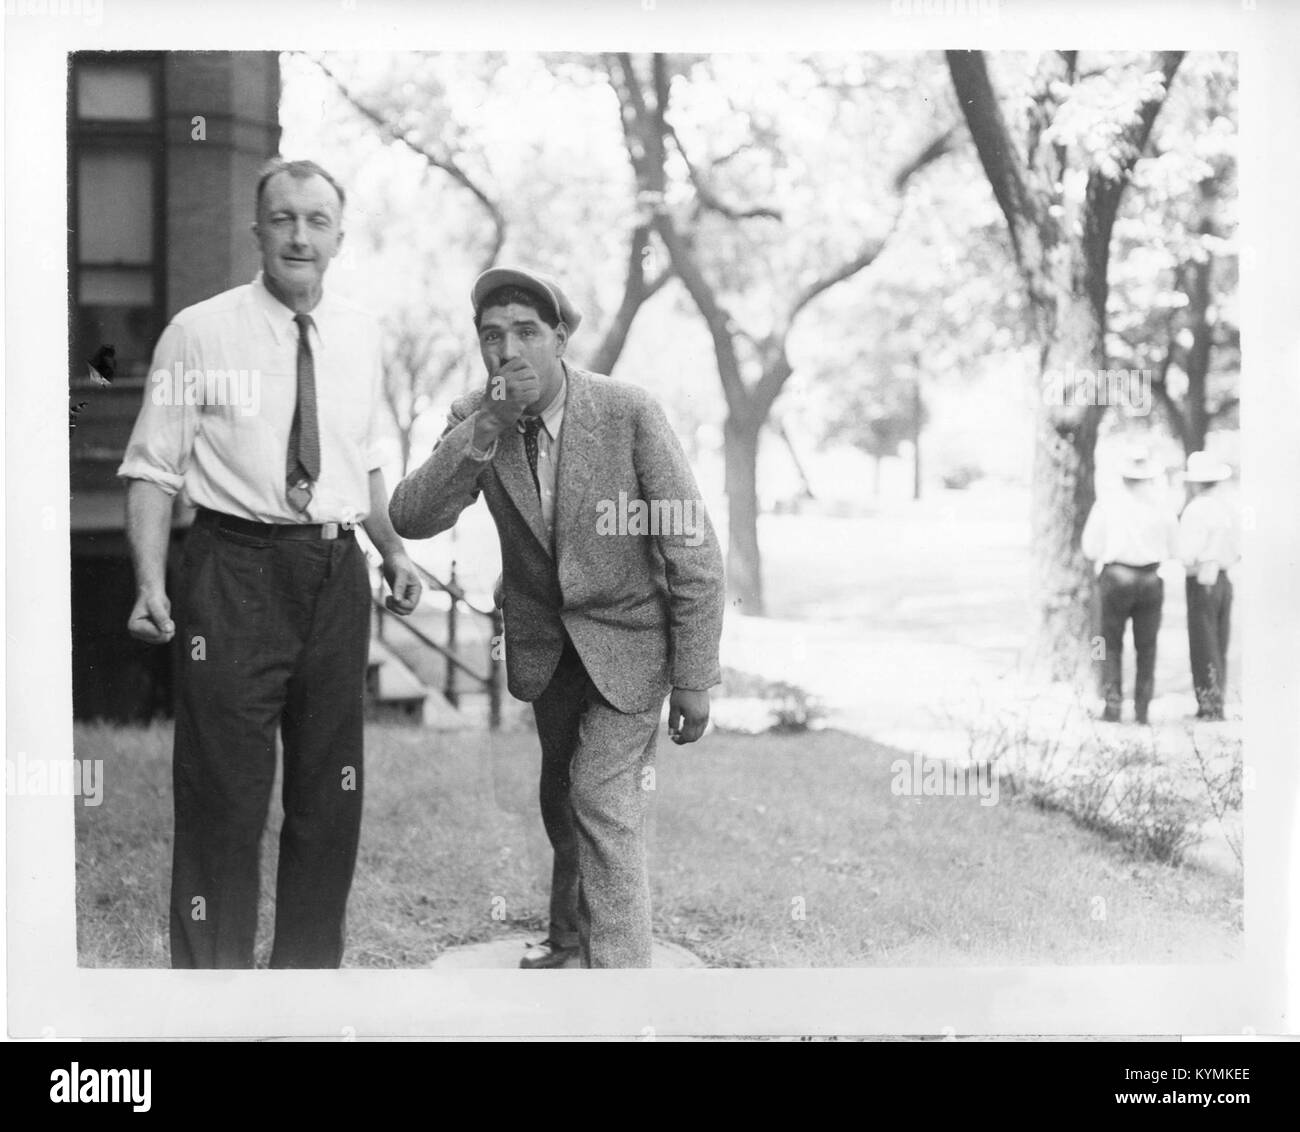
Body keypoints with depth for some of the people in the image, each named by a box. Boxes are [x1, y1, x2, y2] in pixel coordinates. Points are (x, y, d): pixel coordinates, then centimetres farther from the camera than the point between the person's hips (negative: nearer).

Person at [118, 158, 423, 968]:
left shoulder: (360, 335, 10)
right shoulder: (200, 333, -5)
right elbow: (155, 470, -6)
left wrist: (395, 550, 7)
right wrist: (151, 584, -17)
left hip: (336, 574, 5)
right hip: (236, 571, -5)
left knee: (331, 795, 12)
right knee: (225, 794, -2)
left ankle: (311, 972, 26)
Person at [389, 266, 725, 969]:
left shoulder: (628, 413, -23)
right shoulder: (474, 419, -12)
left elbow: (693, 554, -18)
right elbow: (410, 519, -23)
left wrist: (694, 681, -17)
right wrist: (483, 429, -35)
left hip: (627, 640, -5)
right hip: (543, 642, 5)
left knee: (604, 802, -18)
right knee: (561, 798, 21)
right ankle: (572, 929, 45)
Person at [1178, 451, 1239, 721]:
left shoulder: (1196, 510, -15)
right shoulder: (1228, 509, 8)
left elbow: (1188, 555, -19)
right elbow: (1237, 553, 14)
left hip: (1202, 583, -7)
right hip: (1224, 581, 7)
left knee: (1204, 649, -2)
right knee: (1219, 648, 13)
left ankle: (1209, 706, -1)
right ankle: (1216, 704, 19)